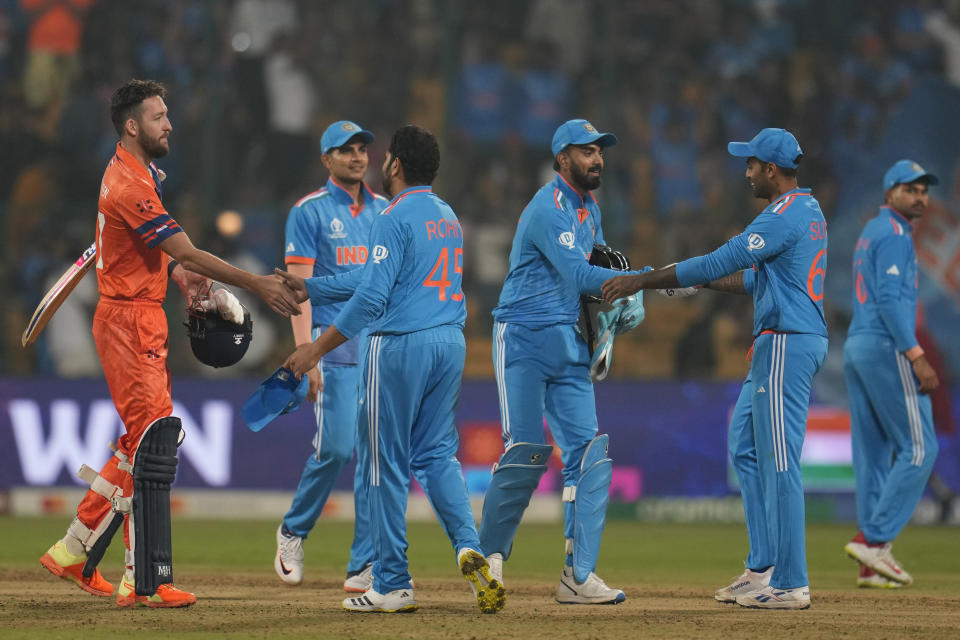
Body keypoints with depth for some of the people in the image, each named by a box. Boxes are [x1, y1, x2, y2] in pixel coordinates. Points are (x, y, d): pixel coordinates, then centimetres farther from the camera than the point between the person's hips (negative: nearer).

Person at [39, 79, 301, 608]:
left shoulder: (132, 172, 14)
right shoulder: (130, 185, -20)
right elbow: (186, 251, -24)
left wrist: (179, 273, 5)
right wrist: (256, 284, -24)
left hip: (140, 320, 10)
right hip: (129, 321, -10)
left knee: (145, 441, 14)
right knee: (151, 443, -12)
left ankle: (75, 552, 20)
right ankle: (145, 582, -13)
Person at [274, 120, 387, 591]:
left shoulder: (384, 211, 15)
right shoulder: (310, 212, -1)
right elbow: (299, 286, -7)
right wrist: (306, 357, -16)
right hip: (334, 342, -5)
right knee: (337, 446, -12)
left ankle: (365, 567, 1)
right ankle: (293, 531, 14)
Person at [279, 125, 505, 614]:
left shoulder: (396, 217, -10)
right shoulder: (448, 216, 17)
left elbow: (372, 295, -18)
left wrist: (317, 348, -13)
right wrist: (309, 287, 29)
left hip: (401, 344, -8)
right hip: (450, 343, 8)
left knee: (387, 463, 1)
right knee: (438, 453, 13)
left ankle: (392, 585, 4)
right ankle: (468, 547, -10)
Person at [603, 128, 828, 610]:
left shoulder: (784, 217, -17)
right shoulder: (809, 211, 16)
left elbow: (716, 264, -19)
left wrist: (642, 281, -15)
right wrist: (705, 281, 17)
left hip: (786, 345, -11)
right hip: (780, 343, 11)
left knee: (779, 462, -8)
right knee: (746, 447, 15)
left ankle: (789, 584, -6)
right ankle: (763, 570, 16)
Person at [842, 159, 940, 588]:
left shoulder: (869, 234, 22)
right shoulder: (893, 234, -9)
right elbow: (889, 298, -19)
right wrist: (917, 357, -24)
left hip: (856, 348, 10)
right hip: (887, 348, -10)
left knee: (873, 456, 7)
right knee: (918, 448, -6)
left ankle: (874, 563, 5)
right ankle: (873, 539, -12)